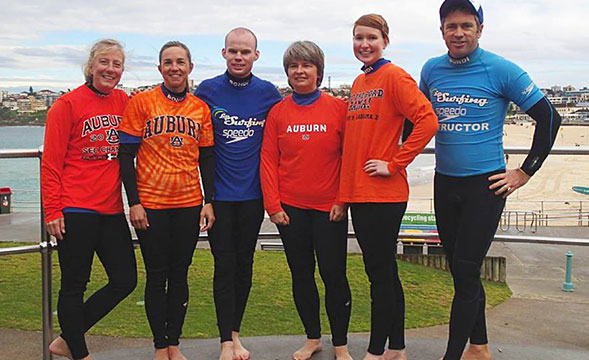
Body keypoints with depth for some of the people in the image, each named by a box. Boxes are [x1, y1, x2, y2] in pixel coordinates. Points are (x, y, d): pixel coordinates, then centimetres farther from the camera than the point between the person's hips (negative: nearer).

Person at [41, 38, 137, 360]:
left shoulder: (124, 103, 8)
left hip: (111, 209, 6)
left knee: (125, 280, 8)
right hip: (75, 210, -6)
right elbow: (51, 163, -6)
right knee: (74, 285, 4)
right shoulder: (67, 104, -5)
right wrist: (52, 211, -11)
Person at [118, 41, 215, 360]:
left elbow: (207, 158, 11)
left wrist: (208, 201, 4)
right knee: (157, 276, 5)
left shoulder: (201, 108, 7)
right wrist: (133, 202, -9)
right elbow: (126, 154, -4)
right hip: (150, 205, -3)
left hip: (189, 203, 3)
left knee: (180, 274, 10)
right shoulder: (141, 103, -3)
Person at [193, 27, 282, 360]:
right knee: (225, 264, -1)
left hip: (252, 193, 2)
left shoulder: (268, 92, 1)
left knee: (244, 262, 10)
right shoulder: (207, 90, -1)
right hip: (219, 194, -1)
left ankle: (235, 333, 25)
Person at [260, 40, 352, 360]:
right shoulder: (278, 112, 4)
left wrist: (343, 200, -7)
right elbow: (268, 161, 3)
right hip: (290, 208, 3)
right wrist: (272, 205, -3)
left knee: (334, 275, 0)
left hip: (329, 208, -2)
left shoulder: (338, 108, -2)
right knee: (301, 274, 12)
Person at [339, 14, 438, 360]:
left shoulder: (394, 76, -8)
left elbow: (427, 121, -18)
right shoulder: (358, 83, 16)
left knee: (380, 272, 0)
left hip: (384, 193, -8)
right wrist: (347, 186, 15)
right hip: (358, 192, 8)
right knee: (384, 270, 14)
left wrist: (395, 164, -16)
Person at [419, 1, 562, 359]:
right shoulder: (431, 70, 4)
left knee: (465, 273, -6)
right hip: (445, 183, 5)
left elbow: (549, 118, -5)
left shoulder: (502, 70, -9)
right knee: (462, 272, 13)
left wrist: (525, 173, -7)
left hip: (485, 185, -5)